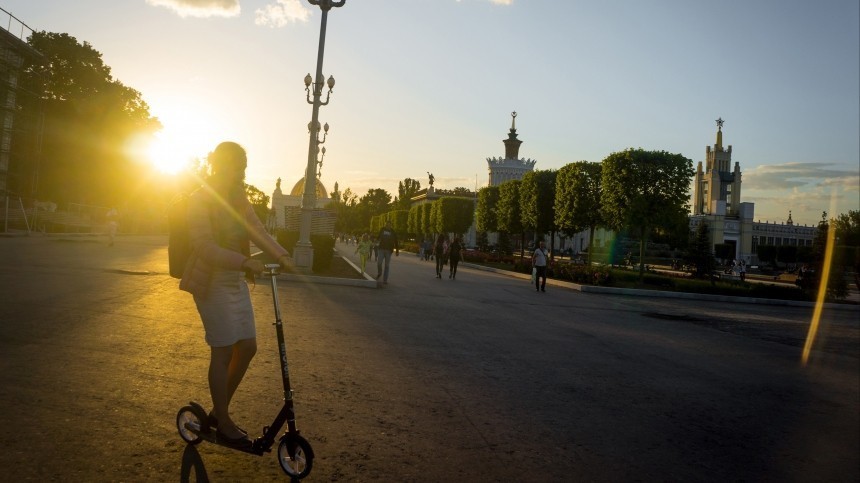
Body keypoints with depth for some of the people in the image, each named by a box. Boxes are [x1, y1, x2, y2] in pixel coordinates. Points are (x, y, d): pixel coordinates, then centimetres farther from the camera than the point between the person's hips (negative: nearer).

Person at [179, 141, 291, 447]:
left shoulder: (239, 200, 9)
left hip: (237, 282, 7)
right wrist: (245, 262, -36)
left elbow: (258, 232, 1)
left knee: (247, 347, 8)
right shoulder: (200, 201, -14)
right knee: (223, 352, -2)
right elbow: (205, 247, -24)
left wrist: (280, 254, -17)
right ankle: (224, 425, 14)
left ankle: (218, 412, 26)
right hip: (212, 284, -7)